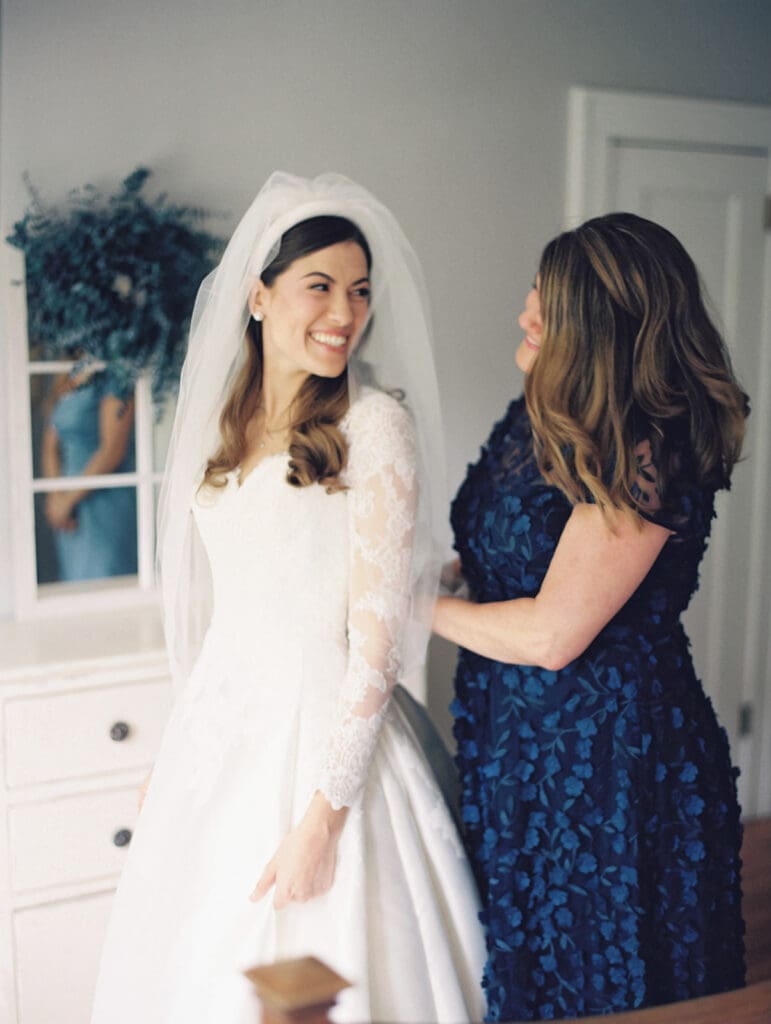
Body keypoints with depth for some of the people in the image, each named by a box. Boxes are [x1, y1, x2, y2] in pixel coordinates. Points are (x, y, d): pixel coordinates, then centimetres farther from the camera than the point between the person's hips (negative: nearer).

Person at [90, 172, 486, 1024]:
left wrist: (322, 816, -18)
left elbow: (376, 636, -17)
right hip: (216, 730, 6)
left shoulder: (375, 425, -13)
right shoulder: (224, 424, 6)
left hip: (321, 734, -6)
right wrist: (176, 749, 15)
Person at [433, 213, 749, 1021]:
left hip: (610, 756, -8)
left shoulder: (649, 456, -21)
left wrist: (419, 604, -10)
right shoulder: (536, 419, 5)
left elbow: (550, 634, -22)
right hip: (514, 740, 8)